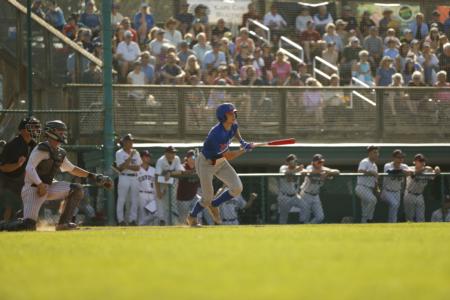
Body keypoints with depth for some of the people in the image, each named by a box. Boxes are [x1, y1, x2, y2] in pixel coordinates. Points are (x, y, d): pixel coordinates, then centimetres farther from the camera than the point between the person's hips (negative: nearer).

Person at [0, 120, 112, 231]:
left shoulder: (60, 153, 12)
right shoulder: (42, 149, -13)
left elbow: (71, 169, 25)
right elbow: (29, 169, -22)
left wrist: (91, 176, 18)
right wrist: (40, 185, -33)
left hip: (48, 186, 8)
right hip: (33, 188, -8)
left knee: (77, 189, -4)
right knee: (29, 225, -22)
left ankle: (64, 222, -2)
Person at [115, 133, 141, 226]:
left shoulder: (135, 153, 10)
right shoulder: (119, 153, -2)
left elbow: (138, 167, 1)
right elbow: (121, 167, -14)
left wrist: (126, 166, -12)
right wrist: (130, 156, -16)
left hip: (134, 178, 4)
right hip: (124, 177, -4)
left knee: (135, 200, 3)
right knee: (121, 200, -5)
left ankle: (132, 219, 9)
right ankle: (121, 220, 0)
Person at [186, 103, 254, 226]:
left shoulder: (233, 125, -11)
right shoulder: (217, 134, -35)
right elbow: (229, 156, -31)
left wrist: (242, 141, 7)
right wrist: (245, 149, -25)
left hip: (220, 162, 7)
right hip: (206, 164, -7)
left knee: (237, 188, -7)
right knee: (207, 198, -3)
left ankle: (214, 205, 18)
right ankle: (192, 217, 27)